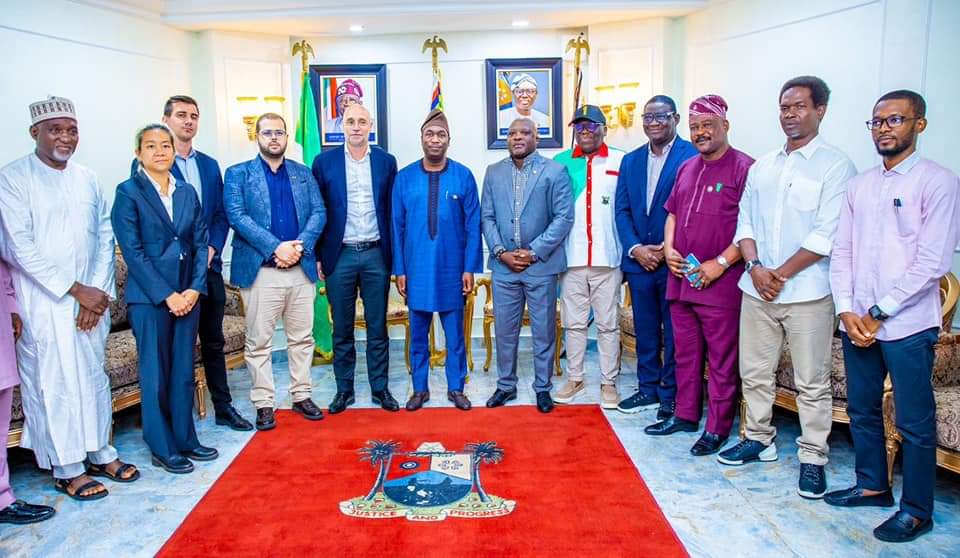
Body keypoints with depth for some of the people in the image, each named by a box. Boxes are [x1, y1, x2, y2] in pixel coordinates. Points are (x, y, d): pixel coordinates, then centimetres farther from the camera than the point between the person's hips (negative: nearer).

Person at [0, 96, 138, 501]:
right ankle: (67, 468, 15)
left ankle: (100, 453, 26)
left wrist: (98, 291, -4)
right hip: (44, 300, -4)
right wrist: (75, 289, -14)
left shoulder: (87, 178, 8)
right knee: (54, 380, 2)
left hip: (92, 297, 5)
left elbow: (105, 238, 7)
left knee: (93, 375, 12)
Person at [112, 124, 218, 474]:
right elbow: (132, 251, -10)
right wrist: (166, 295, -14)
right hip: (149, 298, -4)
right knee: (155, 375, 4)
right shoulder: (128, 192, -4)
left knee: (184, 372, 12)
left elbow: (200, 243, 8)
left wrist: (195, 288, -5)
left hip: (187, 295, 5)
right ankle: (162, 448, 16)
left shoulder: (187, 192, 10)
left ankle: (185, 439, 24)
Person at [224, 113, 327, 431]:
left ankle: (302, 396, 22)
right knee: (259, 342, 2)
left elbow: (319, 213, 5)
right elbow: (237, 216, -8)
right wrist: (276, 248, -18)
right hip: (260, 271, -3)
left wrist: (300, 245, -13)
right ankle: (264, 404, 13)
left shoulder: (303, 174, 14)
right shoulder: (238, 174, 5)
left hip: (302, 268, 3)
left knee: (302, 338, 10)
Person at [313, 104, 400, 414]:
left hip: (376, 254, 1)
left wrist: (393, 254, 3)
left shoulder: (386, 161, 5)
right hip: (340, 255, 0)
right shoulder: (324, 161, 2)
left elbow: (393, 210, 7)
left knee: (378, 328, 8)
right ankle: (344, 389, 21)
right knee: (342, 329, 9)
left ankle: (380, 387, 19)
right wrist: (317, 256, -1)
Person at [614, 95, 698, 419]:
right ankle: (648, 389, 27)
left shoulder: (692, 156, -7)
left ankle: (672, 396, 18)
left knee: (675, 332, 5)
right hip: (638, 261, 5)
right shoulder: (630, 160, 11)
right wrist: (635, 248, -6)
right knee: (645, 331, 14)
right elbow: (622, 211, 8)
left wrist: (669, 249, -15)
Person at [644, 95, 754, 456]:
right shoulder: (686, 169, 15)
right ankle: (685, 415, 30)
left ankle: (717, 428, 14)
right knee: (685, 352, 16)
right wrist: (669, 249, 5)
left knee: (721, 359, 3)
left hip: (721, 283, -7)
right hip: (681, 279, 7)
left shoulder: (744, 168, -8)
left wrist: (720, 263, -19)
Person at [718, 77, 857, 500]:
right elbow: (745, 222, 10)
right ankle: (758, 439, 30)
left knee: (812, 382, 4)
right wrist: (755, 266, -6)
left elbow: (827, 235, -12)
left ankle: (813, 458, 16)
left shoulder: (835, 166, -5)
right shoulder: (762, 167, 13)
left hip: (807, 291, -5)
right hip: (757, 287, 5)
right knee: (754, 371, 14)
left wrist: (781, 274, -12)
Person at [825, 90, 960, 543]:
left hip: (907, 325, -6)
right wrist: (847, 310, -4)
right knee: (861, 411, 17)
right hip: (857, 322, 6)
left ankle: (917, 510, 20)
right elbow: (842, 252, 8)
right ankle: (872, 485, 35)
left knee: (915, 424, 5)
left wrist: (880, 313, -13)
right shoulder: (858, 185, 11)